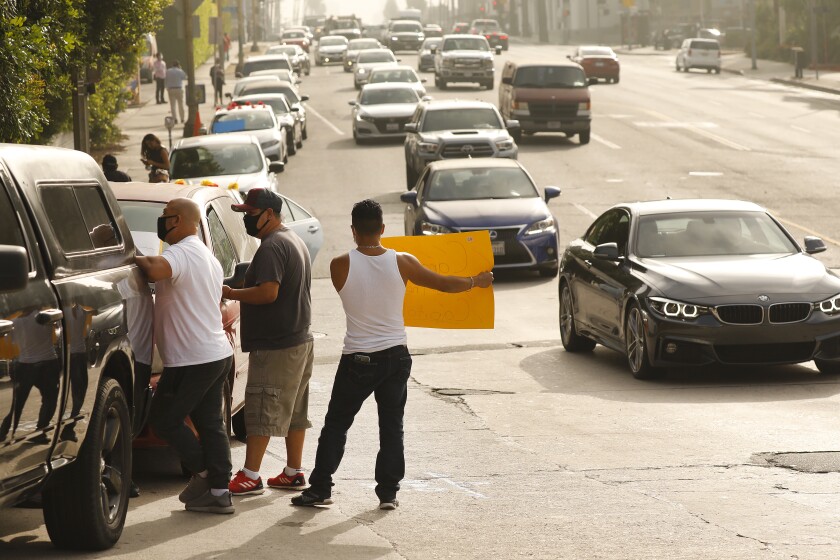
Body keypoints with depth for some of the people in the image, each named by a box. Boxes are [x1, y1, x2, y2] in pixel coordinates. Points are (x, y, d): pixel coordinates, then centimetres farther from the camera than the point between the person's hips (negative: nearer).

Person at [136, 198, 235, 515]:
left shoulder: (182, 253, -15)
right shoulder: (208, 258, 18)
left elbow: (155, 271, -37)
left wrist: (136, 260, -17)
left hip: (191, 359, -10)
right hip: (218, 354, 10)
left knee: (164, 419, 3)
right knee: (210, 423, 10)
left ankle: (203, 473, 8)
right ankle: (219, 492, 8)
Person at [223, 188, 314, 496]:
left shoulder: (272, 246, -16)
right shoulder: (294, 240, 17)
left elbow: (268, 292, -26)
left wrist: (231, 293, -15)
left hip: (275, 346, -11)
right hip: (299, 340, 11)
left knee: (261, 410, -8)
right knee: (294, 410, 14)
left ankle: (250, 476, -8)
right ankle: (294, 472, 20)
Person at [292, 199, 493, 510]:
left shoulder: (341, 266, -11)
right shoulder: (402, 262, -7)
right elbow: (443, 283, 5)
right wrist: (477, 281, 24)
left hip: (358, 359, -2)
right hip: (396, 356, 2)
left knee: (336, 423, 7)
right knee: (391, 426, 11)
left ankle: (320, 488, 7)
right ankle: (388, 492, 11)